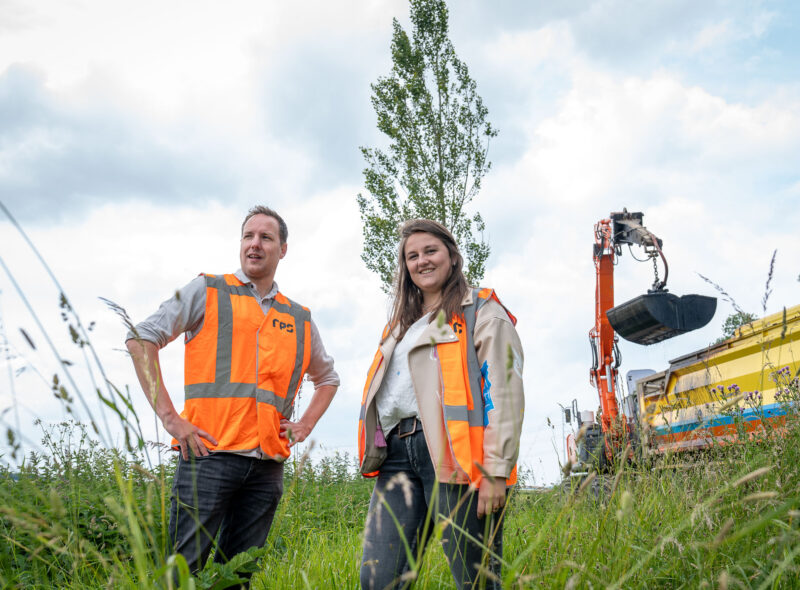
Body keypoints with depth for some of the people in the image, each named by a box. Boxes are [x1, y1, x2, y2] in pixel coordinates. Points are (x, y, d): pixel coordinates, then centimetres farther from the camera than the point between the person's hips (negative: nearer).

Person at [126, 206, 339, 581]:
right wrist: (168, 416, -8)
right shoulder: (207, 291, 7)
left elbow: (327, 377, 31)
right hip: (210, 453, -4)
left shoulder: (300, 320, 18)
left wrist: (305, 427, 15)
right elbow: (141, 339, 0)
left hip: (268, 465, 4)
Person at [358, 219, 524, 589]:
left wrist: (496, 470, -13)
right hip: (398, 452, 6)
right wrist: (376, 454, 20)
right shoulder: (401, 325, 27)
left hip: (453, 453, -6)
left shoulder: (481, 312, 6)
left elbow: (504, 392, -5)